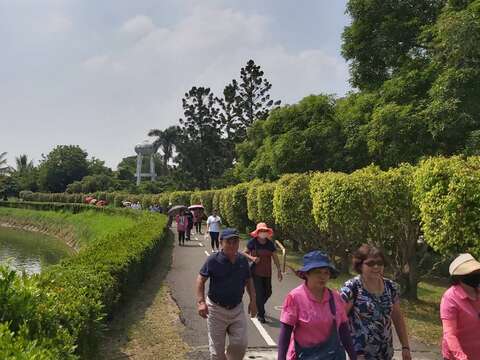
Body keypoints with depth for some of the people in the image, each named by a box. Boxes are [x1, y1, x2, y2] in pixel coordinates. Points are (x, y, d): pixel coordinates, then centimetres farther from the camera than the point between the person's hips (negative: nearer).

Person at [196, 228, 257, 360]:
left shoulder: (243, 260, -2)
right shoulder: (213, 260, -14)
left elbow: (248, 281, 10)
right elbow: (201, 280, -9)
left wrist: (253, 301, 6)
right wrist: (201, 302, -18)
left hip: (237, 309, 3)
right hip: (216, 309, -3)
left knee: (240, 344, 4)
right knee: (217, 349, 9)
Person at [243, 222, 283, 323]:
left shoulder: (270, 243, 1)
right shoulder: (252, 242, -9)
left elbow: (275, 258, 4)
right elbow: (245, 253, -1)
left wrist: (279, 270, 1)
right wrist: (252, 258, -20)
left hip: (267, 273, 4)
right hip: (256, 272, -4)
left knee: (268, 292, 12)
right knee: (259, 293, -2)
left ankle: (259, 307, 39)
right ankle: (260, 314, 14)